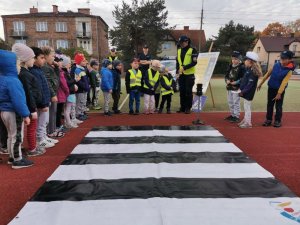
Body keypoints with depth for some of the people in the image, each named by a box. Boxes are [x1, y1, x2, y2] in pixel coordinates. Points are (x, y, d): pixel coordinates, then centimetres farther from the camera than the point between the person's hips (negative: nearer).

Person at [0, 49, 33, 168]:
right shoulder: (12, 81, -23)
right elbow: (18, 100, -26)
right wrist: (25, 115, -21)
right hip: (13, 112, -10)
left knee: (11, 136, 21)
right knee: (17, 137, 2)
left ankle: (12, 157, 33)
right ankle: (17, 161, 13)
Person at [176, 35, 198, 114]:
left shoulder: (192, 50, -7)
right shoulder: (179, 50, 11)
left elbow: (194, 62, -14)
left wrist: (184, 67, -21)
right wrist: (177, 70, 4)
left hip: (189, 74, -5)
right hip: (181, 75, 5)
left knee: (188, 92, 0)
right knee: (182, 91, 8)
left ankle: (188, 108, 9)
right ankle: (182, 107, 18)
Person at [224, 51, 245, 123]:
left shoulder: (242, 67, -9)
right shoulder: (230, 66, 12)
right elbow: (226, 75, 14)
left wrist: (236, 82, -22)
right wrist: (227, 80, -5)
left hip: (236, 88, -8)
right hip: (229, 87, 8)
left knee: (236, 102, -3)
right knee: (230, 102, 15)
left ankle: (236, 117, 4)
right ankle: (232, 115, 29)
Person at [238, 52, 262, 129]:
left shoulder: (253, 71, -19)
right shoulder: (248, 69, 11)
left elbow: (250, 84, -23)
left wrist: (243, 91, -22)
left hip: (248, 92, -10)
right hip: (246, 91, 10)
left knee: (247, 107, -2)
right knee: (246, 107, 18)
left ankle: (248, 123, 8)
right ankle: (245, 120, 30)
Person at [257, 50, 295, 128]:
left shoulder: (289, 71, -18)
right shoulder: (276, 65, -5)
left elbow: (284, 83, -21)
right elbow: (268, 74, 4)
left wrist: (279, 93, -22)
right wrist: (261, 83, 7)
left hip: (280, 90, -4)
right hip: (271, 88, 4)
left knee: (278, 106, 5)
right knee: (270, 105, 10)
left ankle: (278, 121, 18)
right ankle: (268, 119, 20)